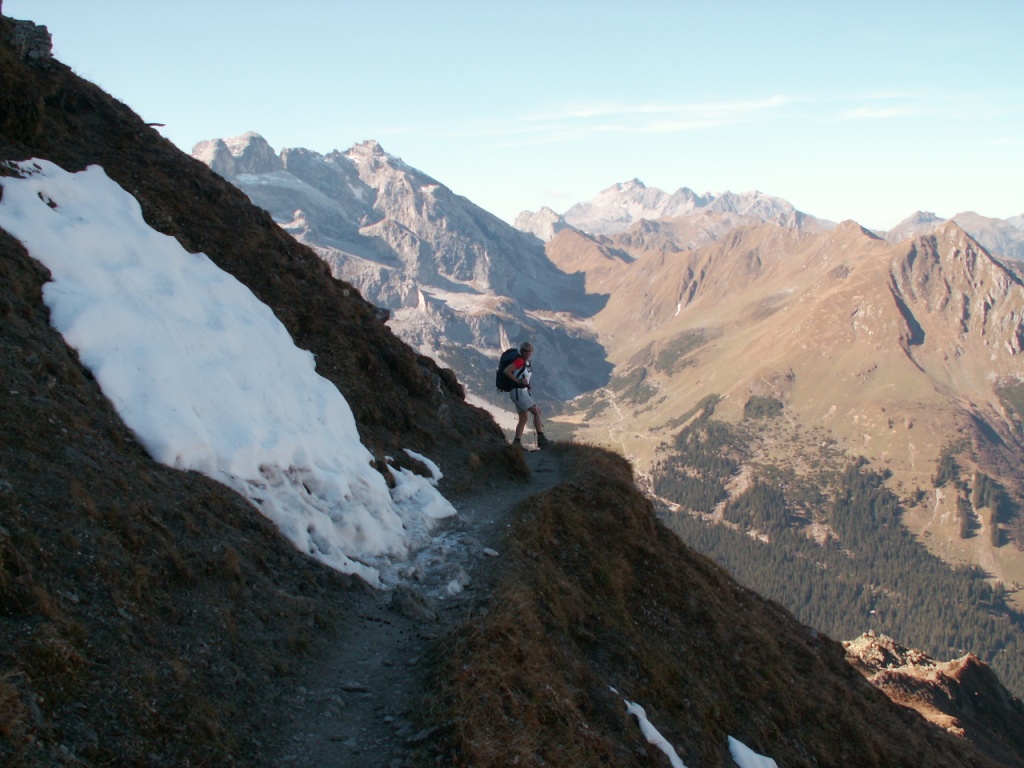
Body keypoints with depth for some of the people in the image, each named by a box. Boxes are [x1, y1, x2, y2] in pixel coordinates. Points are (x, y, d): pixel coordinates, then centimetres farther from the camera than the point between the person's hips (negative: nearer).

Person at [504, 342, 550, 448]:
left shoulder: (528, 363, 14)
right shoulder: (520, 361, -13)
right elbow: (506, 371, -21)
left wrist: (528, 386, 5)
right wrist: (519, 381, -21)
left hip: (523, 392, 10)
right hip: (518, 392, -10)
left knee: (524, 418, 10)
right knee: (536, 412, -12)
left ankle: (517, 442, 11)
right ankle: (541, 439, -14)